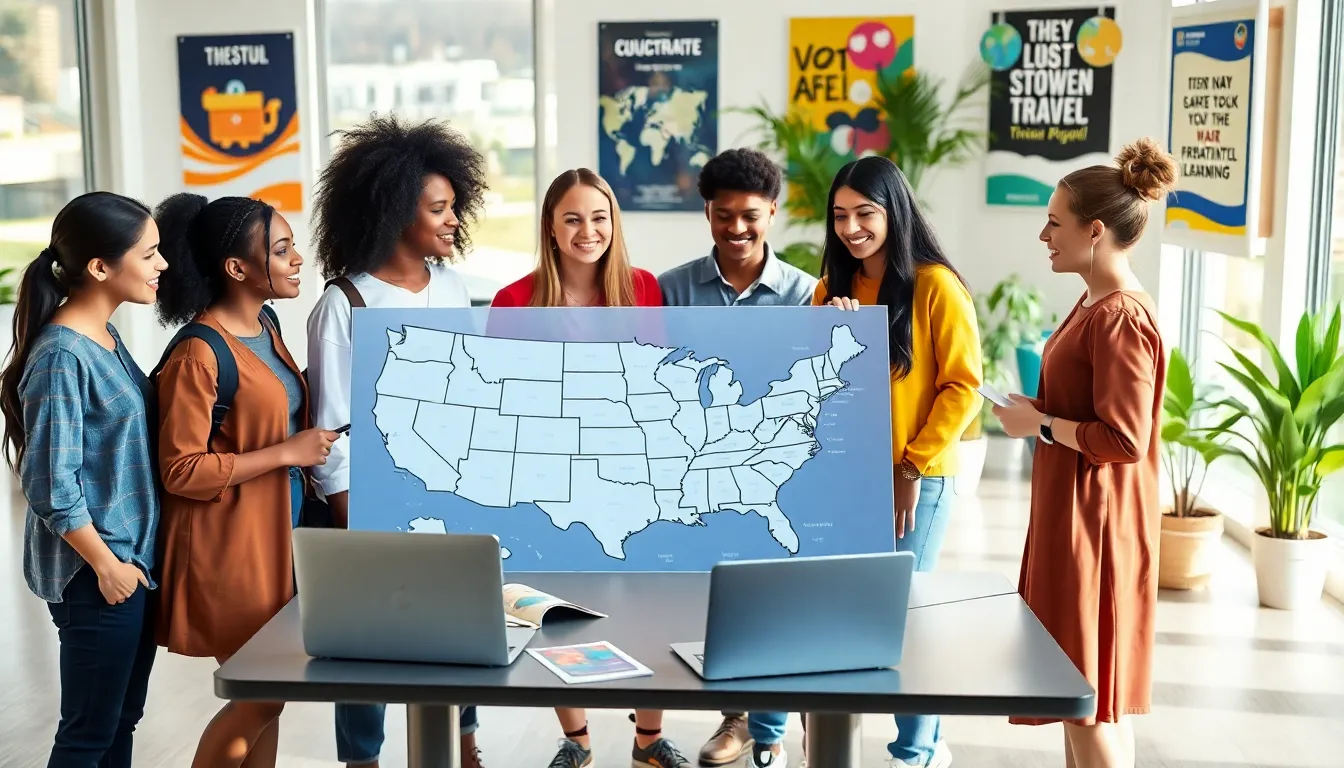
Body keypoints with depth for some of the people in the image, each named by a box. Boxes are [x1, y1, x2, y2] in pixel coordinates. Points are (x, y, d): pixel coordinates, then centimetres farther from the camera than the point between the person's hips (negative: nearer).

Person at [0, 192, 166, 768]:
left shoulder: (106, 337, 7)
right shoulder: (62, 355, -20)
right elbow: (50, 484, -20)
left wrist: (133, 558, 15)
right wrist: (106, 564, -15)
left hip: (136, 556, 9)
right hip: (95, 571, -9)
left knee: (123, 720, 17)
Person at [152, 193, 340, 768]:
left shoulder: (265, 329, 9)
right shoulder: (198, 354, -19)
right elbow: (182, 471, -20)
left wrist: (313, 445, 7)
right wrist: (287, 452, -19)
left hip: (279, 534, 8)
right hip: (229, 547, -8)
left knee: (266, 696, 14)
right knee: (258, 699, -1)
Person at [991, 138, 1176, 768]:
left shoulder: (1121, 317, -21)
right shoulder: (1095, 302, 10)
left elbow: (1124, 439, -24)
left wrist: (1040, 424, -15)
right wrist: (1039, 406, 8)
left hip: (1093, 525, -10)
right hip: (1069, 511, 10)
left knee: (1090, 694, 1)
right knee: (1078, 686, 18)